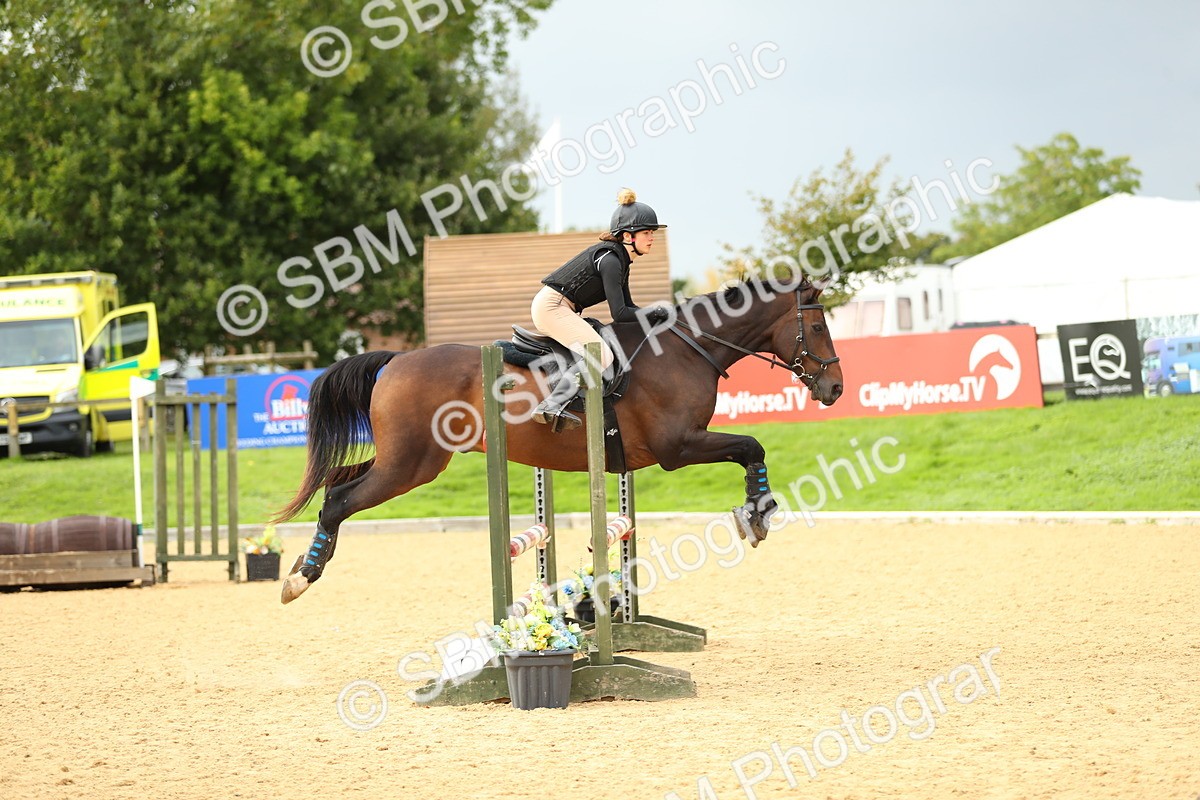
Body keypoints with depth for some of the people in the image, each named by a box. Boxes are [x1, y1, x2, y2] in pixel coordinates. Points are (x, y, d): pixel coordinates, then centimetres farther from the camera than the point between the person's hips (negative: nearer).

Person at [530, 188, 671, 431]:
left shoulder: (620, 259, 12)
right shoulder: (610, 260, -18)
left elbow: (627, 305, 19)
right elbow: (619, 314, -22)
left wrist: (655, 317, 5)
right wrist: (655, 313, -11)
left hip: (559, 308, 11)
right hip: (552, 307, -11)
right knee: (601, 355, -21)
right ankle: (551, 406, -27)